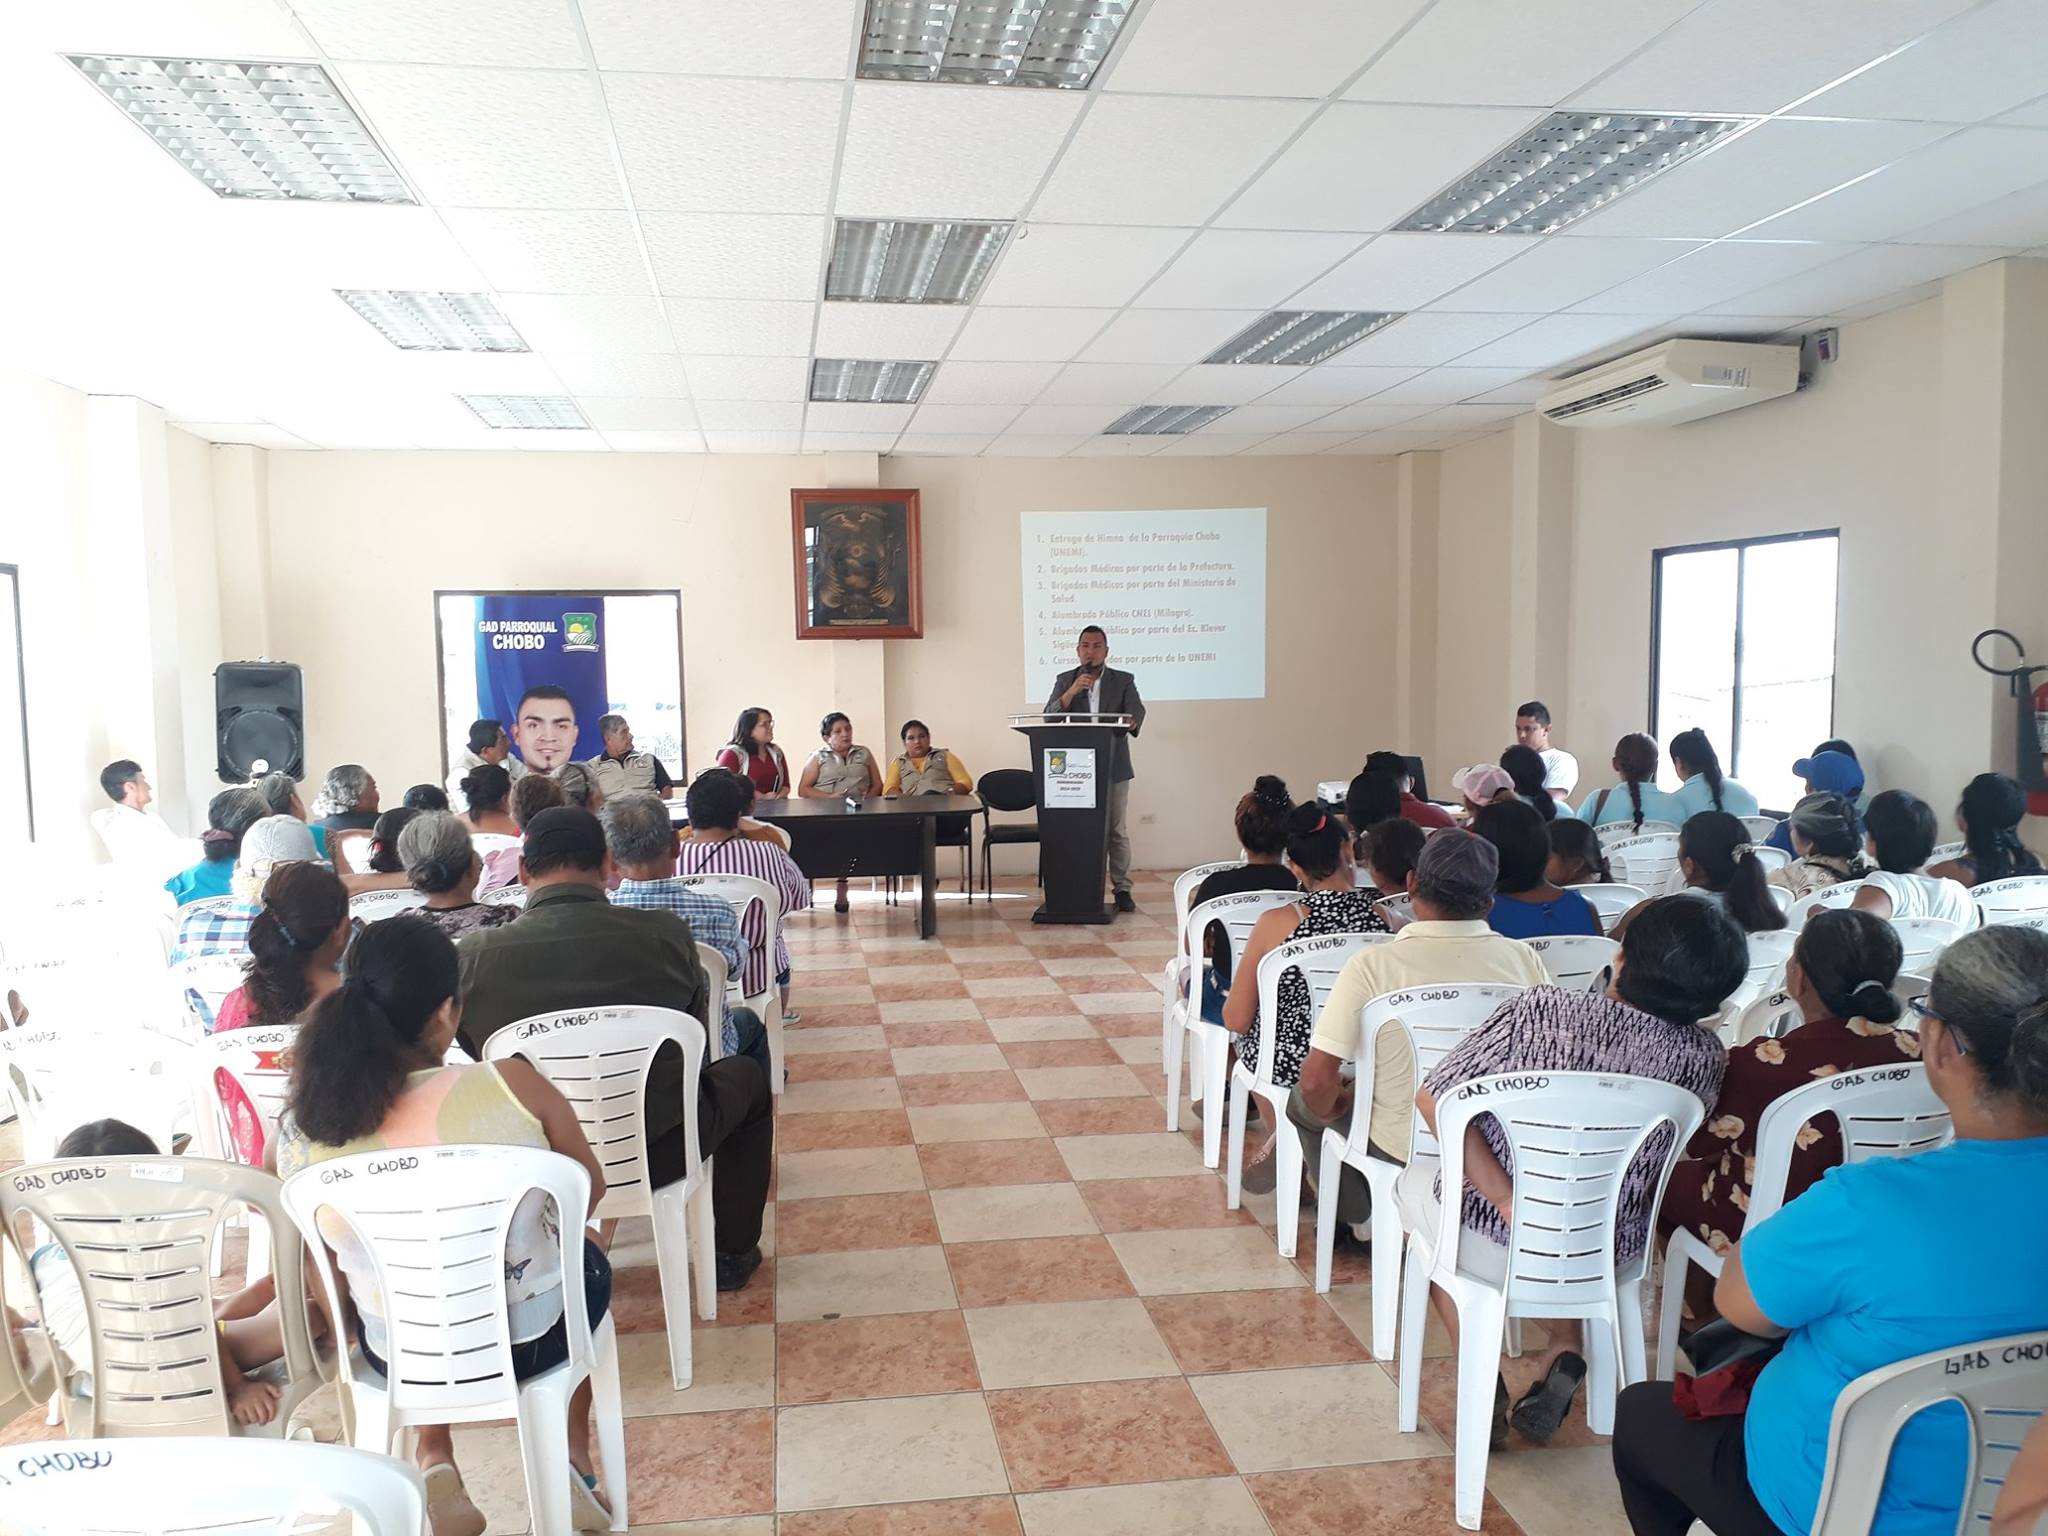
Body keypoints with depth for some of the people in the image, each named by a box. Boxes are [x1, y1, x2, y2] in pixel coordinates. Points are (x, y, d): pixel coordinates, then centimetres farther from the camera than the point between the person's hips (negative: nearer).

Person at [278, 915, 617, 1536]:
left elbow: (331, 1252, 2)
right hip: (530, 1338, -2)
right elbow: (590, 1190, -7)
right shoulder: (511, 1085, -26)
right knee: (590, 1263, 33)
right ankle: (573, 1458, 30)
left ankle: (435, 1462, 28)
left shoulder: (301, 1123, -17)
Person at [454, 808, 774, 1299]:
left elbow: (476, 1058, 4)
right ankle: (733, 1251, 36)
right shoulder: (665, 935, -16)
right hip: (657, 1154, -2)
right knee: (746, 1075, 27)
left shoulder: (472, 956, -15)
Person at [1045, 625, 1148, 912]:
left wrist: (1131, 722, -30)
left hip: (1113, 767, -1)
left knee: (1117, 830, 1)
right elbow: (1049, 717, -2)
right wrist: (1072, 691, -17)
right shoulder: (1065, 681, 9)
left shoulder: (1124, 681, 7)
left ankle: (1122, 889, 7)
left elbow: (1136, 712, -5)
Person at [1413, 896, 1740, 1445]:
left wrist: (1511, 1203, -19)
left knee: (1414, 1181, 30)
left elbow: (1432, 1098, -22)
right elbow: (1660, 1168, 0)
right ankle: (1565, 1353, 20)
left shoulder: (1543, 1010, -23)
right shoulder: (1704, 1057, -14)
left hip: (1496, 1240, -3)